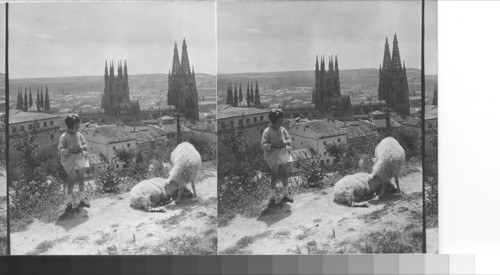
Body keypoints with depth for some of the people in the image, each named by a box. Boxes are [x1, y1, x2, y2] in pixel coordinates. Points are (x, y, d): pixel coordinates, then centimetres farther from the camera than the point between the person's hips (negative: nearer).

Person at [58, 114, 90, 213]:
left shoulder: (79, 134, 5)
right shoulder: (64, 137, -11)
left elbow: (85, 143, 13)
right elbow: (60, 150, -15)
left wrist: (83, 148, -10)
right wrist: (70, 150, -30)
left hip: (80, 160, 6)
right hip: (70, 161, -6)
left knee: (81, 180, 14)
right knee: (71, 182, -4)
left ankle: (82, 200, 29)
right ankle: (69, 204, 4)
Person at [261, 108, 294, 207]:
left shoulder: (282, 129, 7)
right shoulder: (267, 131, -8)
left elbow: (289, 139, 8)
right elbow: (263, 145, -12)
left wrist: (285, 142, -13)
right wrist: (272, 146, -27)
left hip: (284, 155, 5)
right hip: (273, 157, -5)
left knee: (284, 174, 12)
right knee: (274, 176, -1)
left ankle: (286, 194, 27)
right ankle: (273, 197, 9)